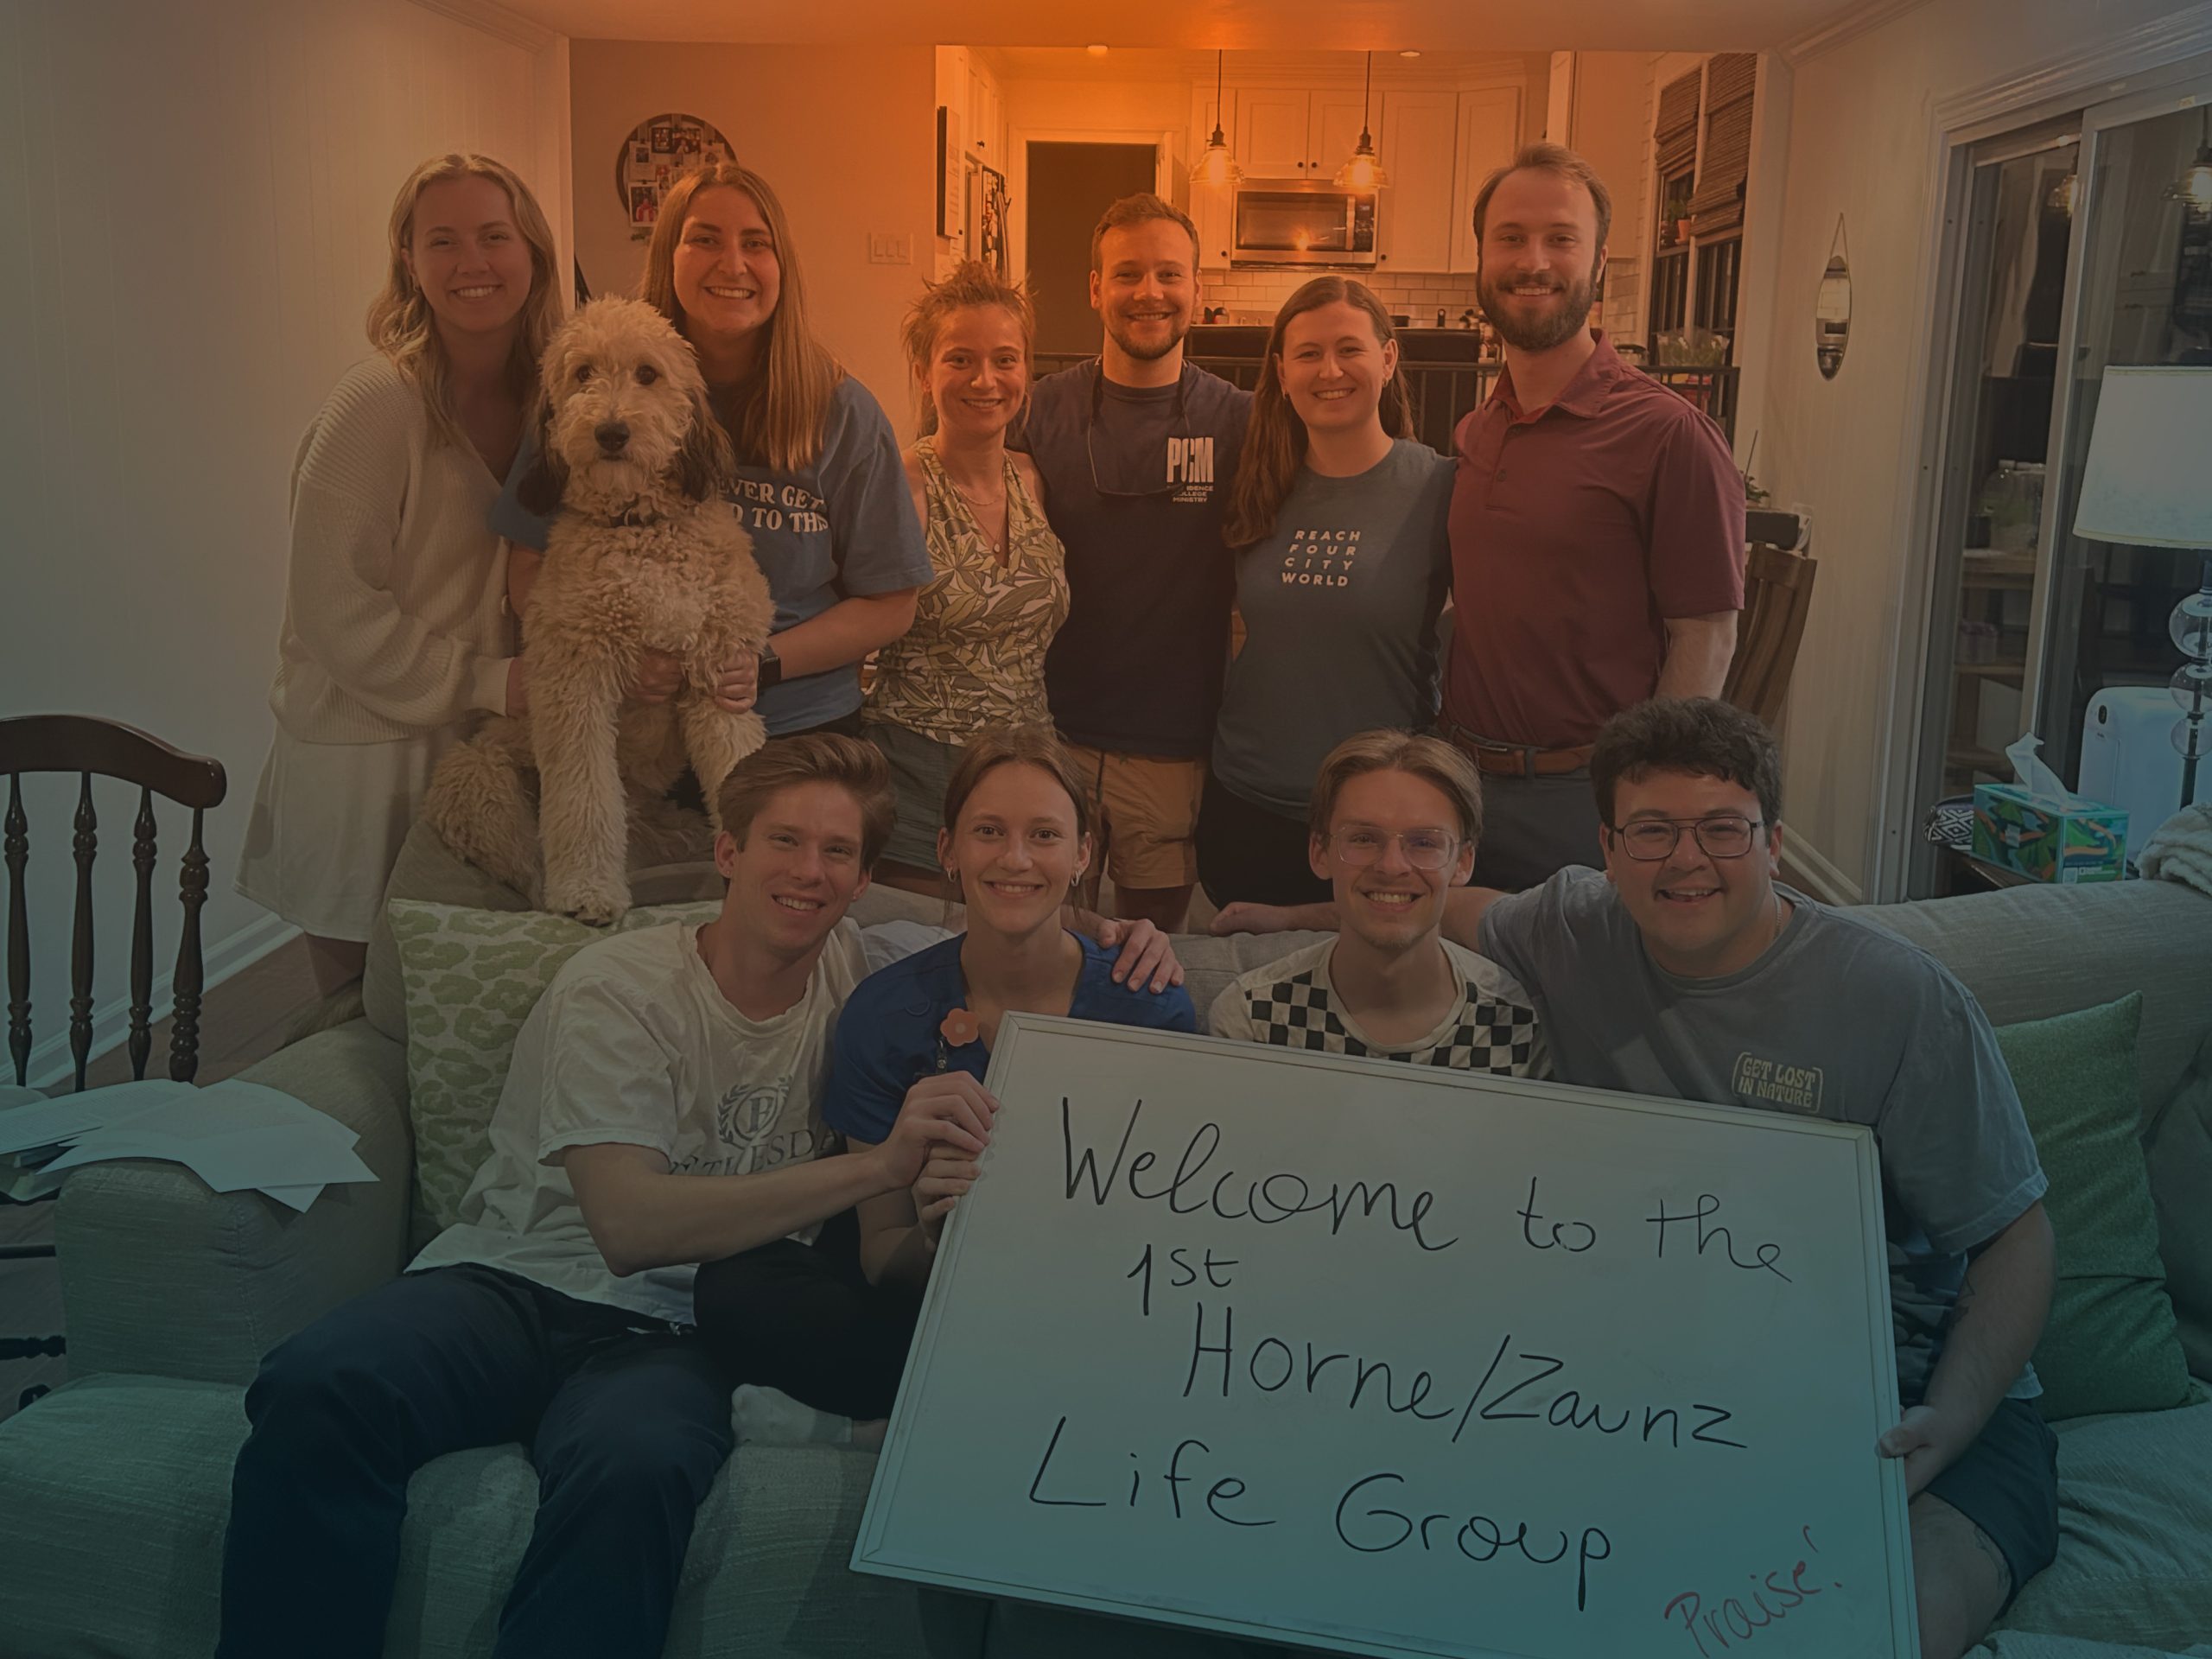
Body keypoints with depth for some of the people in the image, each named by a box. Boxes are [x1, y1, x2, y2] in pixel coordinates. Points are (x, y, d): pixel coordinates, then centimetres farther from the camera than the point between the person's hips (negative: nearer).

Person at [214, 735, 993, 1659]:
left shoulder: (867, 977, 8)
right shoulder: (617, 987, -5)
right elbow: (627, 1223, -17)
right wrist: (874, 1167, -25)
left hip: (666, 1333, 1)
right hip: (510, 1281, -1)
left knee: (636, 1466, -37)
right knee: (319, 1387, -33)